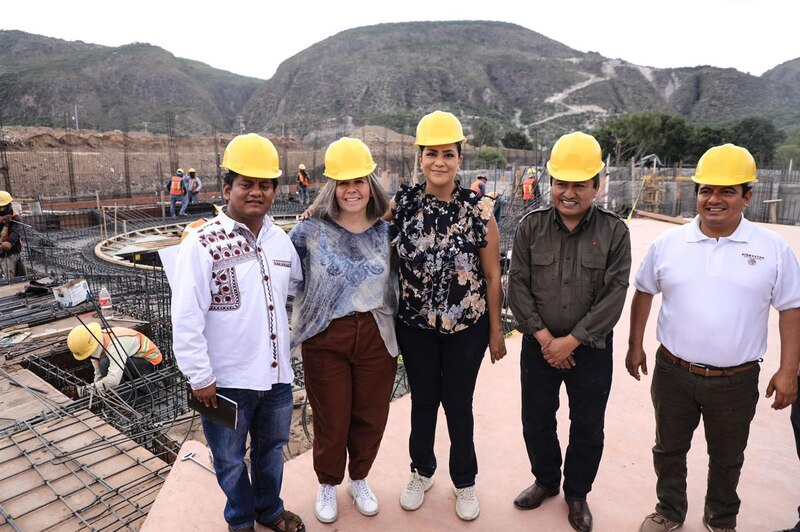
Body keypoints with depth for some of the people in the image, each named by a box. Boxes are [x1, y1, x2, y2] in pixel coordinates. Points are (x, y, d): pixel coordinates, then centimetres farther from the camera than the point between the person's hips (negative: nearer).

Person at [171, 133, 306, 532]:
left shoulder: (281, 239, 3)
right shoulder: (202, 244, -16)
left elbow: (299, 287, 19)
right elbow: (186, 319, -16)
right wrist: (199, 377, -14)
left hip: (276, 374, 5)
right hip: (226, 380, -5)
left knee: (272, 448, 24)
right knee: (230, 459, 16)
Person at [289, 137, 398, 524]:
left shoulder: (386, 232, 1)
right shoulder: (309, 232, -8)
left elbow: (397, 285, 10)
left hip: (377, 337, 3)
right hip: (325, 339, -2)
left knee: (370, 416, 15)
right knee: (331, 420, 11)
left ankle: (359, 480, 42)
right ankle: (327, 485, 39)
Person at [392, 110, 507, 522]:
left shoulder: (478, 210, -10)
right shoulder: (400, 204, -7)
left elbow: (492, 275, -4)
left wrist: (496, 330, -1)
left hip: (467, 326, -1)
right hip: (415, 325, 1)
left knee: (459, 405, 12)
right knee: (422, 401, 17)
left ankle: (464, 482, 35)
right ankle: (422, 472, 40)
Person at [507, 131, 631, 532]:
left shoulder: (614, 231, -7)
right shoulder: (531, 226, -3)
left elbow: (614, 295, -11)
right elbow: (518, 285, -5)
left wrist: (571, 340, -15)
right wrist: (544, 336, -12)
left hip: (592, 348, -1)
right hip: (539, 345, 2)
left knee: (588, 427, 13)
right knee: (536, 420, 14)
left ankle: (577, 493, 37)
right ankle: (546, 480, 41)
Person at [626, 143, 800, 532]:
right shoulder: (667, 244, -4)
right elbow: (644, 292, 7)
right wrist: (635, 346, 7)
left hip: (737, 380, -1)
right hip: (672, 372, 1)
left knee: (726, 458, 20)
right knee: (669, 449, 18)